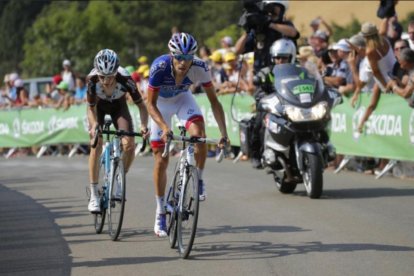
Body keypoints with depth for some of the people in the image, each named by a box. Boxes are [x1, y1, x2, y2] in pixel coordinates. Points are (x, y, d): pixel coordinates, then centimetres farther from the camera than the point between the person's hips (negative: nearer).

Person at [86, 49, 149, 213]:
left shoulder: (125, 79, -37)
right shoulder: (92, 79, -36)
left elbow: (141, 105, -27)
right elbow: (91, 108, -24)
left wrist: (144, 126, -43)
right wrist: (94, 125, -43)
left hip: (118, 106, 1)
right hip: (99, 106, -1)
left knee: (129, 144, -19)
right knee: (96, 144, -21)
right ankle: (94, 196, -17)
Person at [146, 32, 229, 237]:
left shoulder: (200, 68, -31)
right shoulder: (160, 67, -36)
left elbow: (214, 101, -23)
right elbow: (150, 104, -30)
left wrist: (223, 133, -32)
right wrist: (164, 127, -47)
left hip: (182, 98, 1)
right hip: (161, 103, -1)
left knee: (198, 134, -30)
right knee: (161, 160, -3)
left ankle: (199, 179, -4)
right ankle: (160, 212, 11)